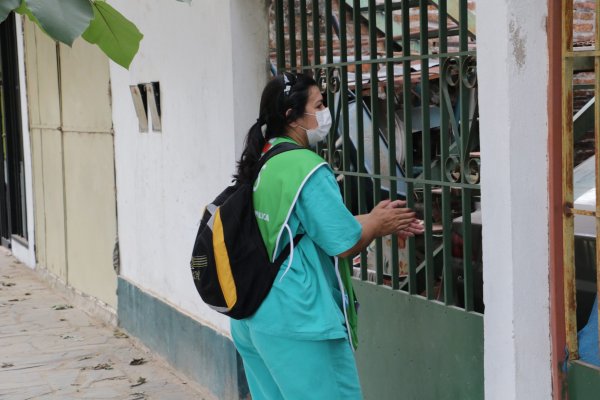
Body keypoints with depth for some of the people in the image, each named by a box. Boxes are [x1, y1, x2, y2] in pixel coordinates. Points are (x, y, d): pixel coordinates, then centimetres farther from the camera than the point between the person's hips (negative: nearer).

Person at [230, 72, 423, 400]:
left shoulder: (260, 164, 10)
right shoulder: (306, 167, -16)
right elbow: (344, 244, -14)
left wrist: (375, 222, 16)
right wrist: (377, 224, 5)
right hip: (297, 323, -9)